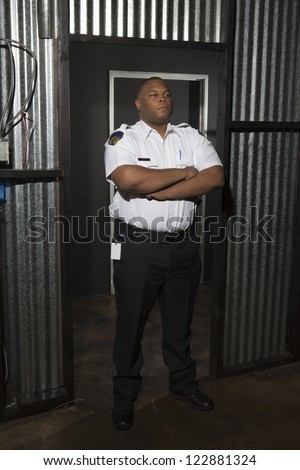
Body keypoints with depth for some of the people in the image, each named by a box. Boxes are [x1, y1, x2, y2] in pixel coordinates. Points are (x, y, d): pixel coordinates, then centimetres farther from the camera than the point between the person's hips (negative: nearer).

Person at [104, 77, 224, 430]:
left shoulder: (191, 136, 6)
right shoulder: (123, 138, -6)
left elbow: (215, 177, -9)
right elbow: (128, 179, -26)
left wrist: (159, 192, -18)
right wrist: (184, 173, -15)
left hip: (182, 245, 4)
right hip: (137, 246, -3)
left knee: (180, 321, 19)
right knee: (131, 324, 9)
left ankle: (183, 384, 40)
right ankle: (124, 396, 29)